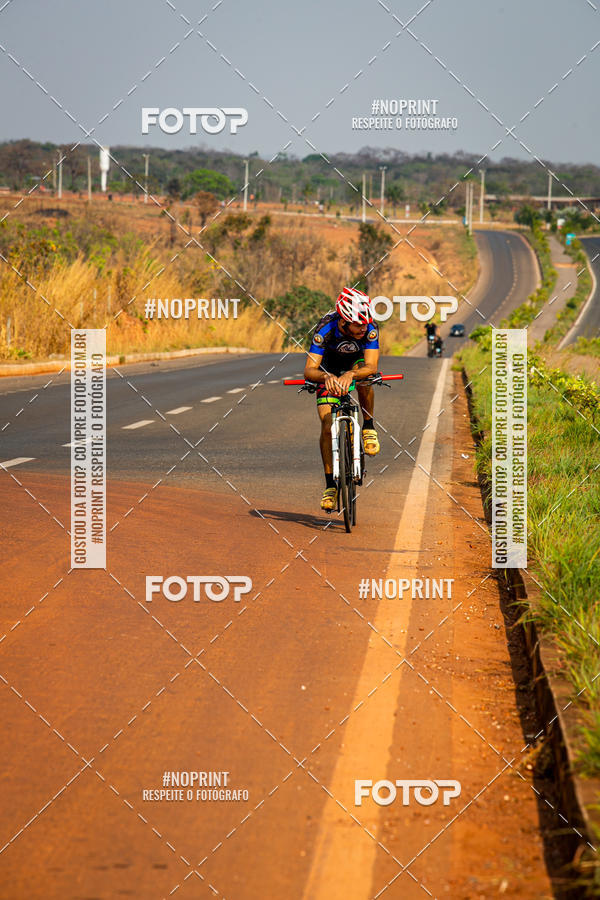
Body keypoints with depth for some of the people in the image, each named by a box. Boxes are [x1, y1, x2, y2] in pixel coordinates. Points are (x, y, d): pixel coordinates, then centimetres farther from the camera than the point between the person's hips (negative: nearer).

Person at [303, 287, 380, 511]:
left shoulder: (370, 329, -32)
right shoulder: (325, 329, -35)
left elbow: (371, 367, -40)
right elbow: (309, 370, -39)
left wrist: (350, 375, -60)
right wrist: (326, 377, -60)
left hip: (357, 364, 1)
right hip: (330, 371, -1)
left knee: (363, 376, -37)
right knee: (327, 425, -14)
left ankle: (368, 427, -13)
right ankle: (330, 485, -6)